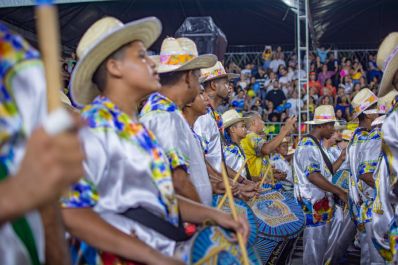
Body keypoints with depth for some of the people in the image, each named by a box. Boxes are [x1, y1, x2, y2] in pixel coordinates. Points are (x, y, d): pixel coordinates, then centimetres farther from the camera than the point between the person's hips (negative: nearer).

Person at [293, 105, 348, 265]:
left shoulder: (316, 145, 17)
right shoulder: (307, 145, -15)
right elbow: (313, 175, -24)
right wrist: (339, 192, -21)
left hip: (322, 201, 10)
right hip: (314, 202, -10)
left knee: (321, 242, 17)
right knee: (315, 243, -3)